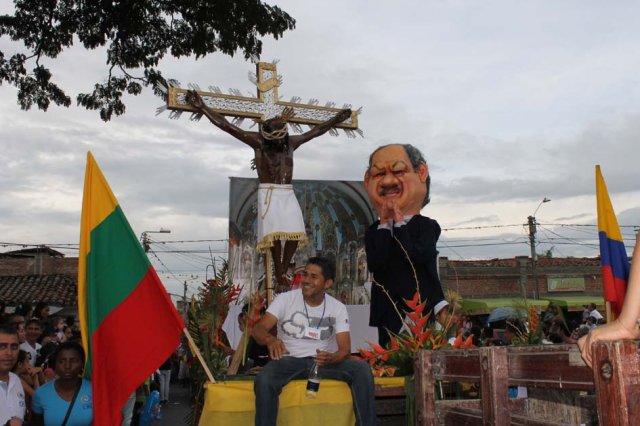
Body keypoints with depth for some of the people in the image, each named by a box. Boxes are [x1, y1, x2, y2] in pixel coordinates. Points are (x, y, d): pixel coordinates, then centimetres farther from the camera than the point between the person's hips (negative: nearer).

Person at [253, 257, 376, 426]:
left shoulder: (338, 308, 0)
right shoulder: (285, 299, -4)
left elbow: (345, 348, -7)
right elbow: (258, 328, -13)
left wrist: (331, 358, -33)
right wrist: (270, 339, -38)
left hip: (322, 361, 2)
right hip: (289, 361, -1)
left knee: (362, 369, -23)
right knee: (263, 381, -34)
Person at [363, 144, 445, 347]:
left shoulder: (427, 226, 0)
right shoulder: (375, 231, 6)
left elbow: (418, 256, -18)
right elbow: (375, 264, -12)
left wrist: (399, 223, -11)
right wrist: (385, 224, -9)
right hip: (389, 313, 2)